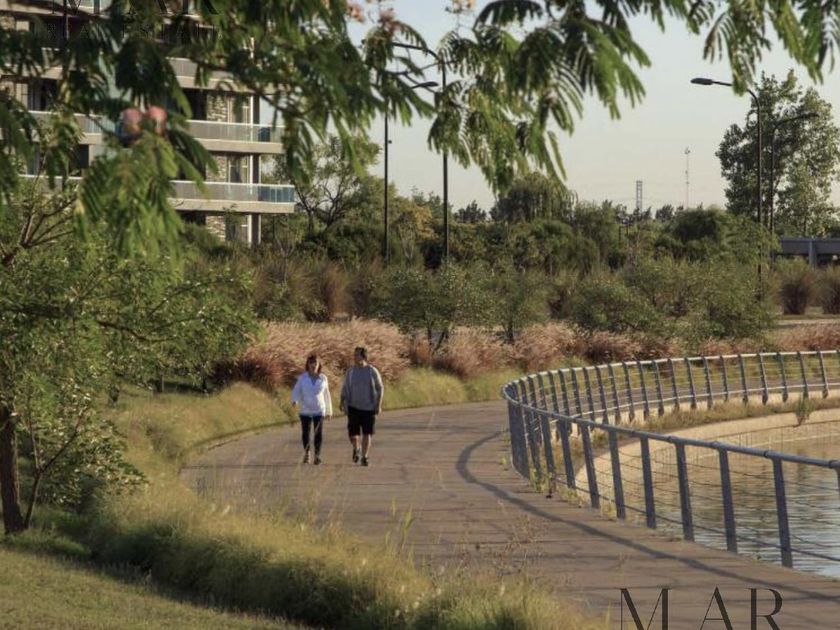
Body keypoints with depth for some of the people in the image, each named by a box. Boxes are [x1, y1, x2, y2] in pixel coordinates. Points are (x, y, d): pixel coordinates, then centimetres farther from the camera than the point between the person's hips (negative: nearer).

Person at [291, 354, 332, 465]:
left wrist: (329, 411, 16)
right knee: (305, 434, 5)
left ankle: (317, 455, -1)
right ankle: (307, 453, 27)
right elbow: (296, 391, -2)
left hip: (319, 411, 0)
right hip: (305, 410, 0)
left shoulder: (323, 378, 3)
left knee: (319, 433, -11)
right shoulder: (302, 378, 0)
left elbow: (326, 395, 11)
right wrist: (294, 401, -24)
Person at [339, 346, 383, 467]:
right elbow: (345, 389, 5)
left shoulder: (372, 371, -4)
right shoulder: (350, 371, 2)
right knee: (353, 434, -4)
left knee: (367, 433, -3)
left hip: (369, 407, -1)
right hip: (354, 407, 1)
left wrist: (379, 405, -6)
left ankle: (364, 458, 6)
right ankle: (356, 449, 28)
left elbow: (380, 388, 1)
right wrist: (342, 403, -8)